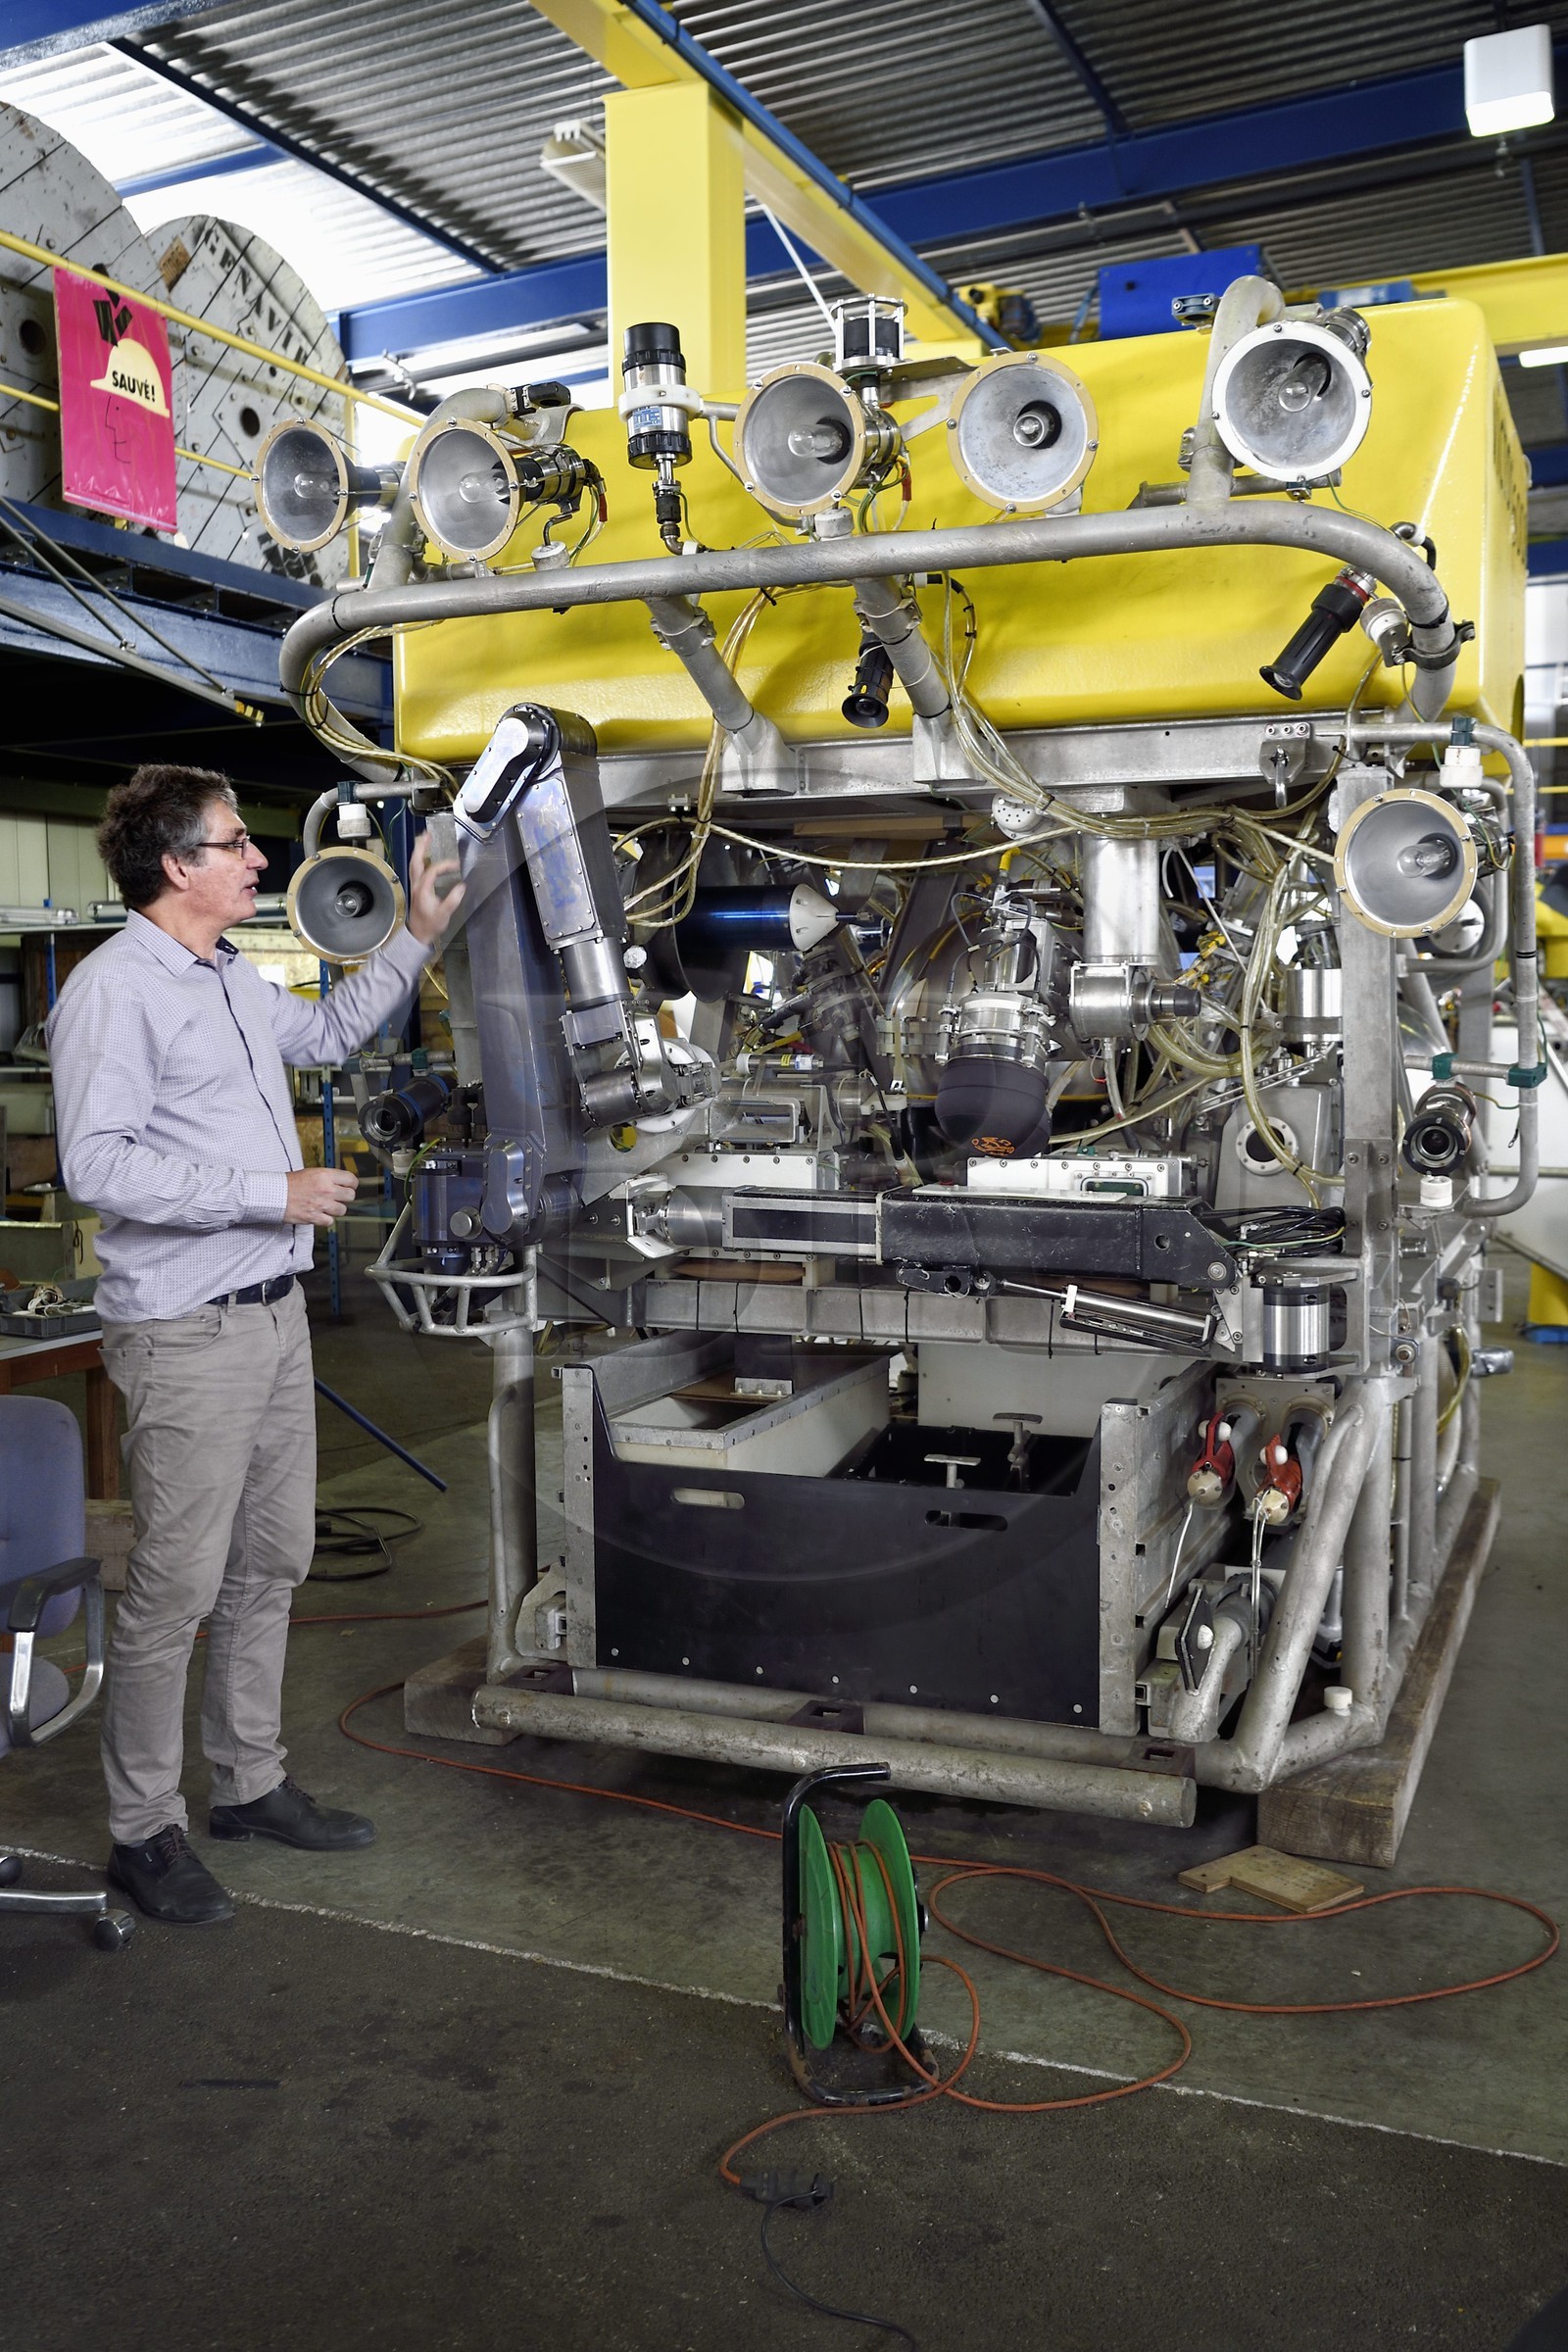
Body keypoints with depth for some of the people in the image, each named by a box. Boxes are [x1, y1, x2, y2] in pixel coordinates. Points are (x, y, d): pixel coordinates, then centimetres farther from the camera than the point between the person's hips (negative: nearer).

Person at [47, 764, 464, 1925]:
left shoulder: (236, 979, 13)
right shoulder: (115, 988, -15)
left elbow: (325, 1033, 33)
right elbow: (98, 1164, -23)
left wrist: (418, 937, 27)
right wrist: (274, 1192, -22)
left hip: (275, 1314, 9)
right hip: (188, 1337, -9)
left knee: (270, 1566, 16)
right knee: (176, 1587, -1)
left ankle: (249, 1781, 32)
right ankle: (144, 1831, 15)